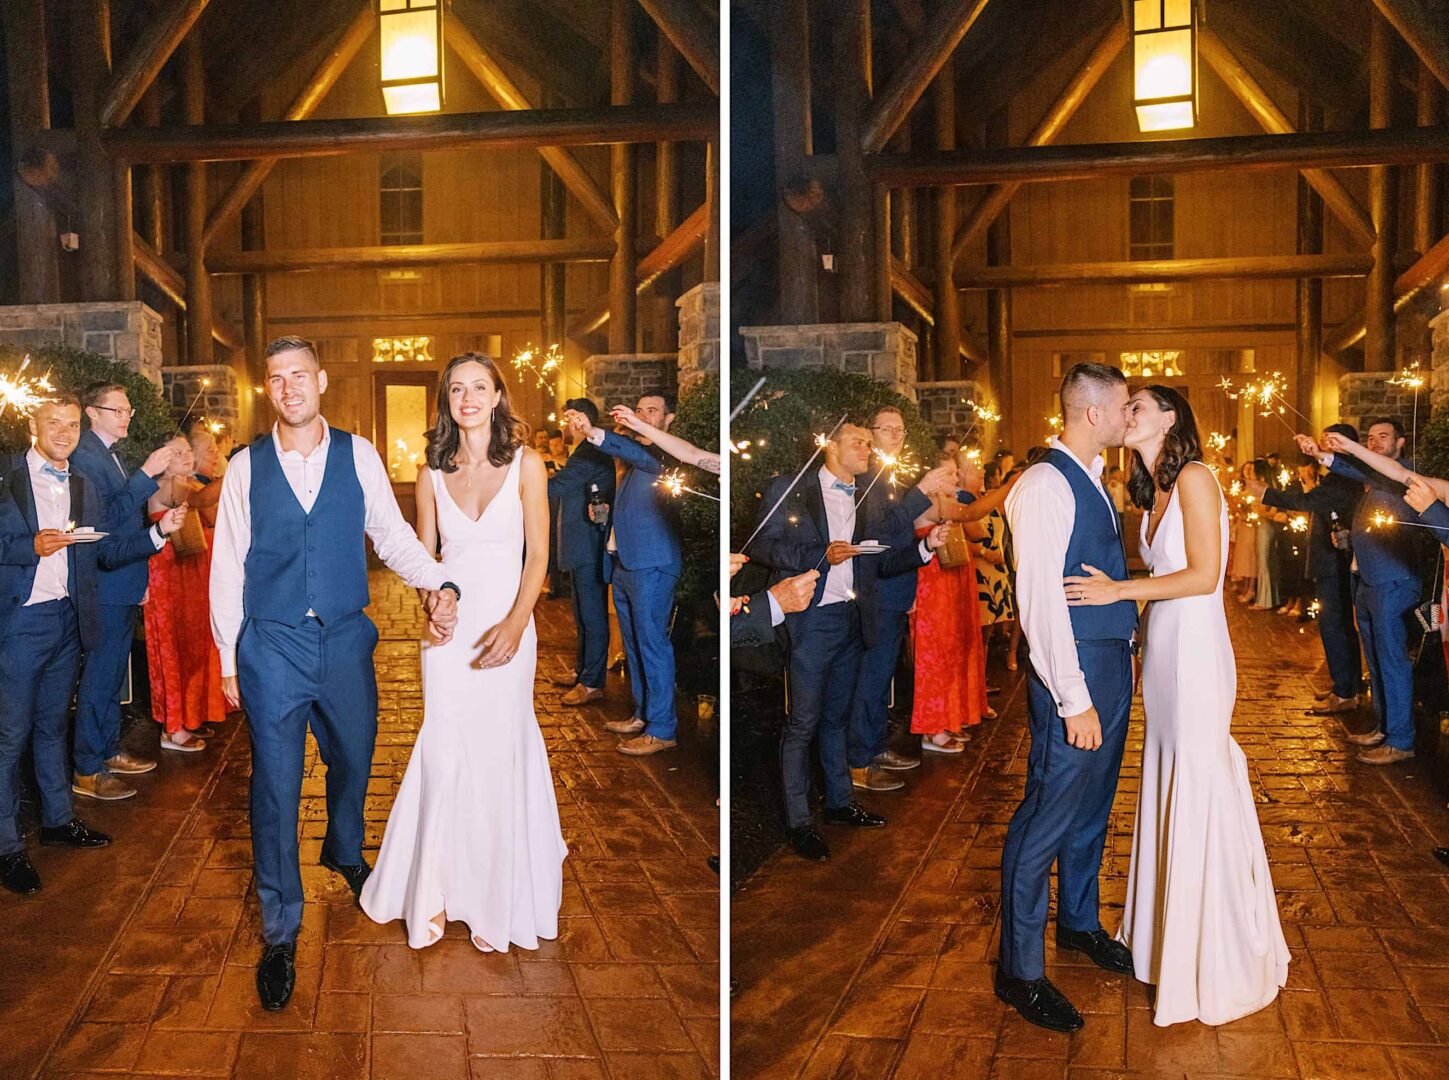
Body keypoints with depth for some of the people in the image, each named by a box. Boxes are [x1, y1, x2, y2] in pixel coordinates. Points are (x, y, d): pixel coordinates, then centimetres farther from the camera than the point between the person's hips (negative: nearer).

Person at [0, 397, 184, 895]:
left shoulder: (82, 487, 13)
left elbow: (104, 549, 10)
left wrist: (158, 532, 0)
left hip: (67, 619, 6)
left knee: (52, 723, 19)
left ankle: (58, 818, 31)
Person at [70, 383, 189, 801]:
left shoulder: (114, 455, 14)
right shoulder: (85, 456, -15)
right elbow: (104, 517, -25)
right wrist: (147, 474, -25)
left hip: (124, 584, 10)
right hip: (104, 586, -10)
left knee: (112, 673, 18)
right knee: (98, 676, -3)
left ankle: (109, 751, 31)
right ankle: (87, 771, 5)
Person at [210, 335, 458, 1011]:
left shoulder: (358, 456, 1)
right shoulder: (246, 467, -1)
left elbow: (392, 535, 2)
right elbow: (227, 568, 3)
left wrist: (438, 582, -16)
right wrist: (229, 660, 4)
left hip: (346, 640, 2)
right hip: (272, 645, -2)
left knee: (352, 760, 19)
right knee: (275, 786, 1)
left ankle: (345, 853, 51)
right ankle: (280, 932, 15)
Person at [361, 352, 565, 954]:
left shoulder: (526, 464, -1)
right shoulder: (432, 473, 7)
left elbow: (538, 553, -4)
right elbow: (423, 554, 10)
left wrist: (515, 624, -16)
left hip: (506, 625, -1)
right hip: (447, 627, 2)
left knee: (500, 755, 3)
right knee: (445, 756, -1)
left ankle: (495, 902, 17)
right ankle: (437, 892, 13)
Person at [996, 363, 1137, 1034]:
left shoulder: (1094, 482, 13)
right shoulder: (1044, 486, -17)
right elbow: (1040, 600, -22)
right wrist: (1074, 699, -23)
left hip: (1114, 661, 10)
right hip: (1074, 669, -9)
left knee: (1093, 805, 22)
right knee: (1049, 817, -2)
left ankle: (1079, 923, 41)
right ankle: (1019, 972, 9)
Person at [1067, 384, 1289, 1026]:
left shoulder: (1194, 477, -11)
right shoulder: (1152, 493, 14)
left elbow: (1204, 575, -17)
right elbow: (1164, 575, 12)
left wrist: (1119, 591, -16)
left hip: (1195, 648, -8)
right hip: (1161, 647, 8)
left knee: (1198, 792, 0)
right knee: (1166, 785, 13)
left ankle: (1216, 958, 15)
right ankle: (1168, 936, 26)